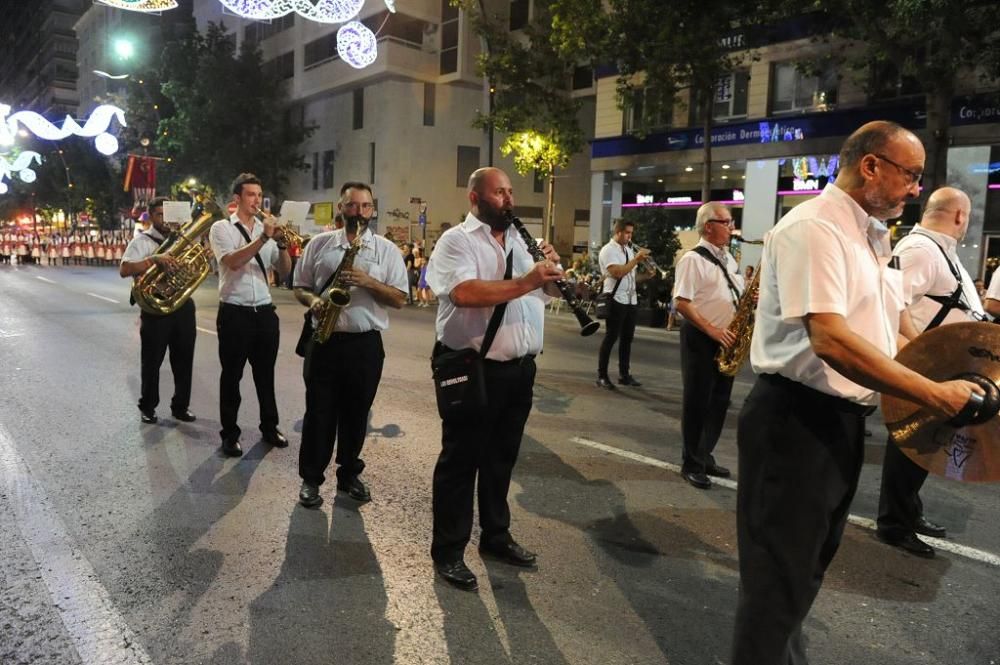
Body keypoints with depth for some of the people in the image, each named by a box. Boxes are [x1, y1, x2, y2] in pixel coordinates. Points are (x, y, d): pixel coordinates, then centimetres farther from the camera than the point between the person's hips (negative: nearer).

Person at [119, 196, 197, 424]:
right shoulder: (142, 241, -3)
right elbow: (124, 270, -15)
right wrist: (155, 259, -26)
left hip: (183, 305, 4)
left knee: (184, 359, 9)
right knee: (151, 360, 6)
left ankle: (181, 406, 22)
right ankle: (147, 406, 22)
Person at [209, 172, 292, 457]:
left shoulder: (266, 229, 11)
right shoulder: (222, 228, -2)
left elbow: (284, 271, 6)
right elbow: (233, 261, -20)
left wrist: (282, 244, -11)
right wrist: (264, 237, -24)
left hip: (264, 312, 4)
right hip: (234, 313, -4)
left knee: (265, 374, 13)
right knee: (232, 375, 5)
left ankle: (270, 426, 26)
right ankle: (230, 434, 15)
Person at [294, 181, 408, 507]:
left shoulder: (387, 249, 2)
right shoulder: (319, 243, 5)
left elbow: (399, 299, -2)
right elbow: (300, 287, 10)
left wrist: (368, 282, -17)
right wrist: (313, 301, -12)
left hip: (366, 343, 0)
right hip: (324, 340, 0)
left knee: (356, 414, 11)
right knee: (318, 413, 6)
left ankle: (349, 474, 27)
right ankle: (311, 478, 19)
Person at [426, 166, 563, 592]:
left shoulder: (521, 241, 14)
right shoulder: (456, 240, -8)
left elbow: (555, 289, 16)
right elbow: (465, 293, -26)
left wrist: (552, 266, -5)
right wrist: (525, 282, -26)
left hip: (520, 367, 7)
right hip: (472, 369, -7)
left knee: (502, 456, 18)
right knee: (461, 458, 4)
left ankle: (496, 536, 34)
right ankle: (448, 551, 17)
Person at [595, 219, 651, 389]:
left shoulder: (628, 249, 16)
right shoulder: (608, 250, -9)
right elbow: (618, 273, -23)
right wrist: (636, 259, -19)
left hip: (631, 300, 8)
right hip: (616, 300, -8)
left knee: (627, 338, 11)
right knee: (611, 338, -4)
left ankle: (624, 374, 20)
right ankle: (602, 376, 3)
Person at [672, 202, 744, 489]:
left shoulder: (729, 259, 14)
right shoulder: (693, 259, -12)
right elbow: (682, 303, -19)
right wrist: (713, 330, -21)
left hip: (726, 340, 8)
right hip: (701, 339, -8)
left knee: (719, 401, 13)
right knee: (697, 402, 0)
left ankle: (705, 456, 26)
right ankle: (692, 464, 12)